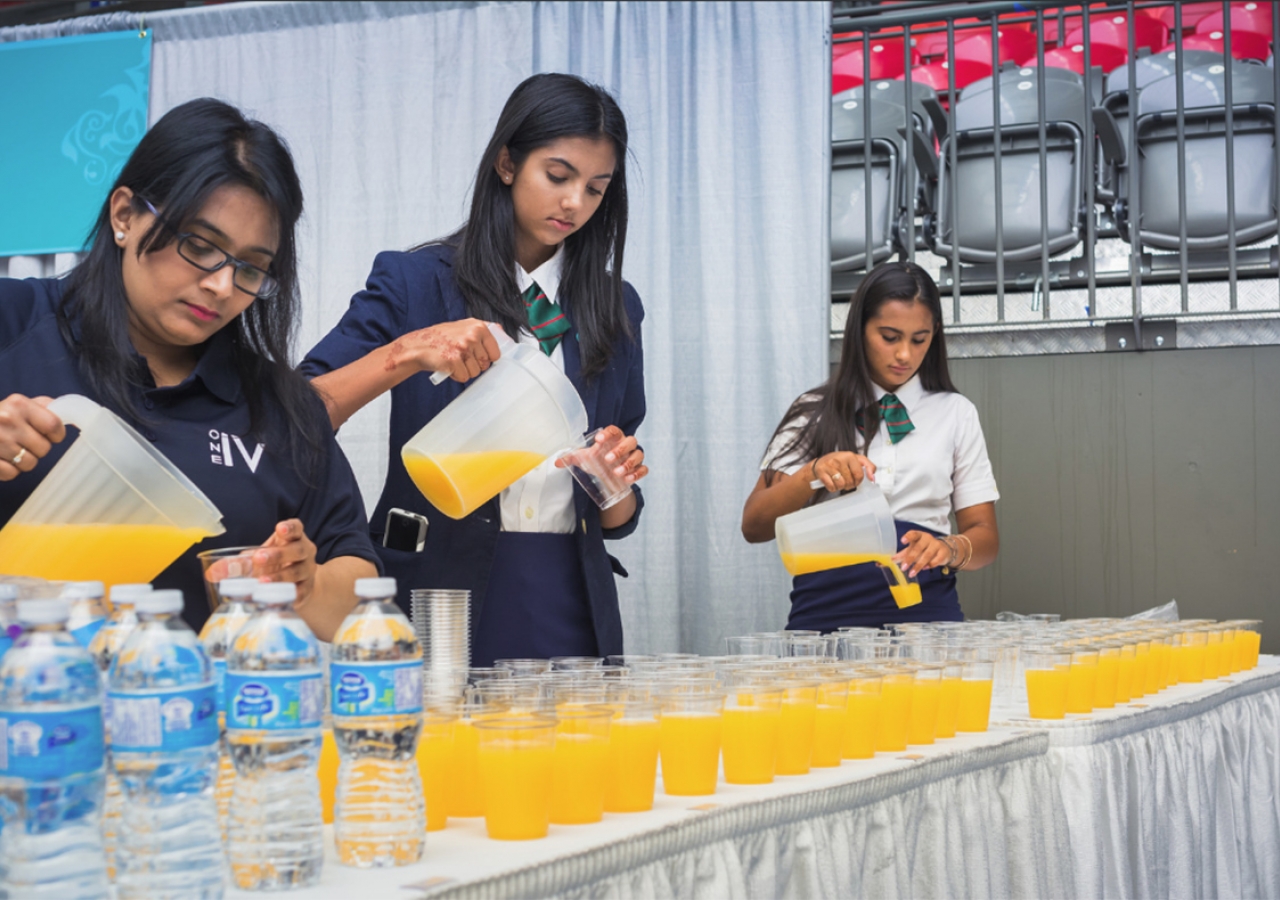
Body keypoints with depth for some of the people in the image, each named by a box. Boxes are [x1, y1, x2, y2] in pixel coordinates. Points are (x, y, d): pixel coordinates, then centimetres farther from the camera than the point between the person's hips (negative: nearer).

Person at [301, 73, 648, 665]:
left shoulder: (614, 308, 11)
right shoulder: (415, 284, -1)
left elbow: (616, 520, 12)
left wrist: (617, 480, -10)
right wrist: (406, 354, -25)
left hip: (567, 610, 3)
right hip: (439, 596, -3)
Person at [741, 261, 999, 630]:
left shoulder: (955, 414, 13)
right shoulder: (814, 414, 11)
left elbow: (984, 535, 11)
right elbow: (754, 527, 3)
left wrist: (949, 549, -11)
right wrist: (812, 473, -15)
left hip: (923, 609, 0)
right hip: (827, 610, 0)